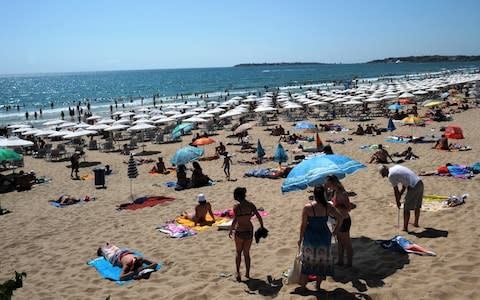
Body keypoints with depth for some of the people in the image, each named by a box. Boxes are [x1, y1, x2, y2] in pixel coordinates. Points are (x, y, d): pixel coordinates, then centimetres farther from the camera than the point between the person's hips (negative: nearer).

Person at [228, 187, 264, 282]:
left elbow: (235, 220, -21)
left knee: (238, 252, 17)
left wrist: (231, 230, -8)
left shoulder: (236, 206, -14)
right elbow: (259, 217, -3)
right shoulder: (251, 205, -3)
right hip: (249, 231, 3)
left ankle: (238, 272, 7)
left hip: (239, 231, -3)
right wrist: (262, 227, 11)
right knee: (247, 253, 19)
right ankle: (247, 273, 24)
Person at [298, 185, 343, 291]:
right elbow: (340, 218, -6)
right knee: (322, 261, 18)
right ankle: (318, 286, 29)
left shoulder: (307, 207, -17)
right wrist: (335, 230, 8)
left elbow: (303, 225, -11)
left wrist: (300, 238, 2)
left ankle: (302, 285, 28)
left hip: (310, 237, -1)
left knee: (307, 261, 16)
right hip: (324, 238, 2)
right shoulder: (328, 206, -10)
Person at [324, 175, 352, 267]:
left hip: (344, 221, -9)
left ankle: (349, 263, 26)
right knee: (340, 241, 22)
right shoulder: (334, 191, -1)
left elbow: (348, 208, -27)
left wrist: (336, 207, -35)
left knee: (346, 242, 9)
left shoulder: (342, 194, -27)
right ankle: (340, 261, 37)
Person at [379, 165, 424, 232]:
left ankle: (405, 228, 10)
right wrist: (400, 194, 27)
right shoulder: (396, 167, 18)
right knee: (417, 205, 24)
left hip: (413, 187, -9)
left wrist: (397, 202, 13)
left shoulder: (391, 175, -8)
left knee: (406, 208, 4)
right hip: (420, 183, 9)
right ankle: (416, 223, 40)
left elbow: (395, 190, -1)